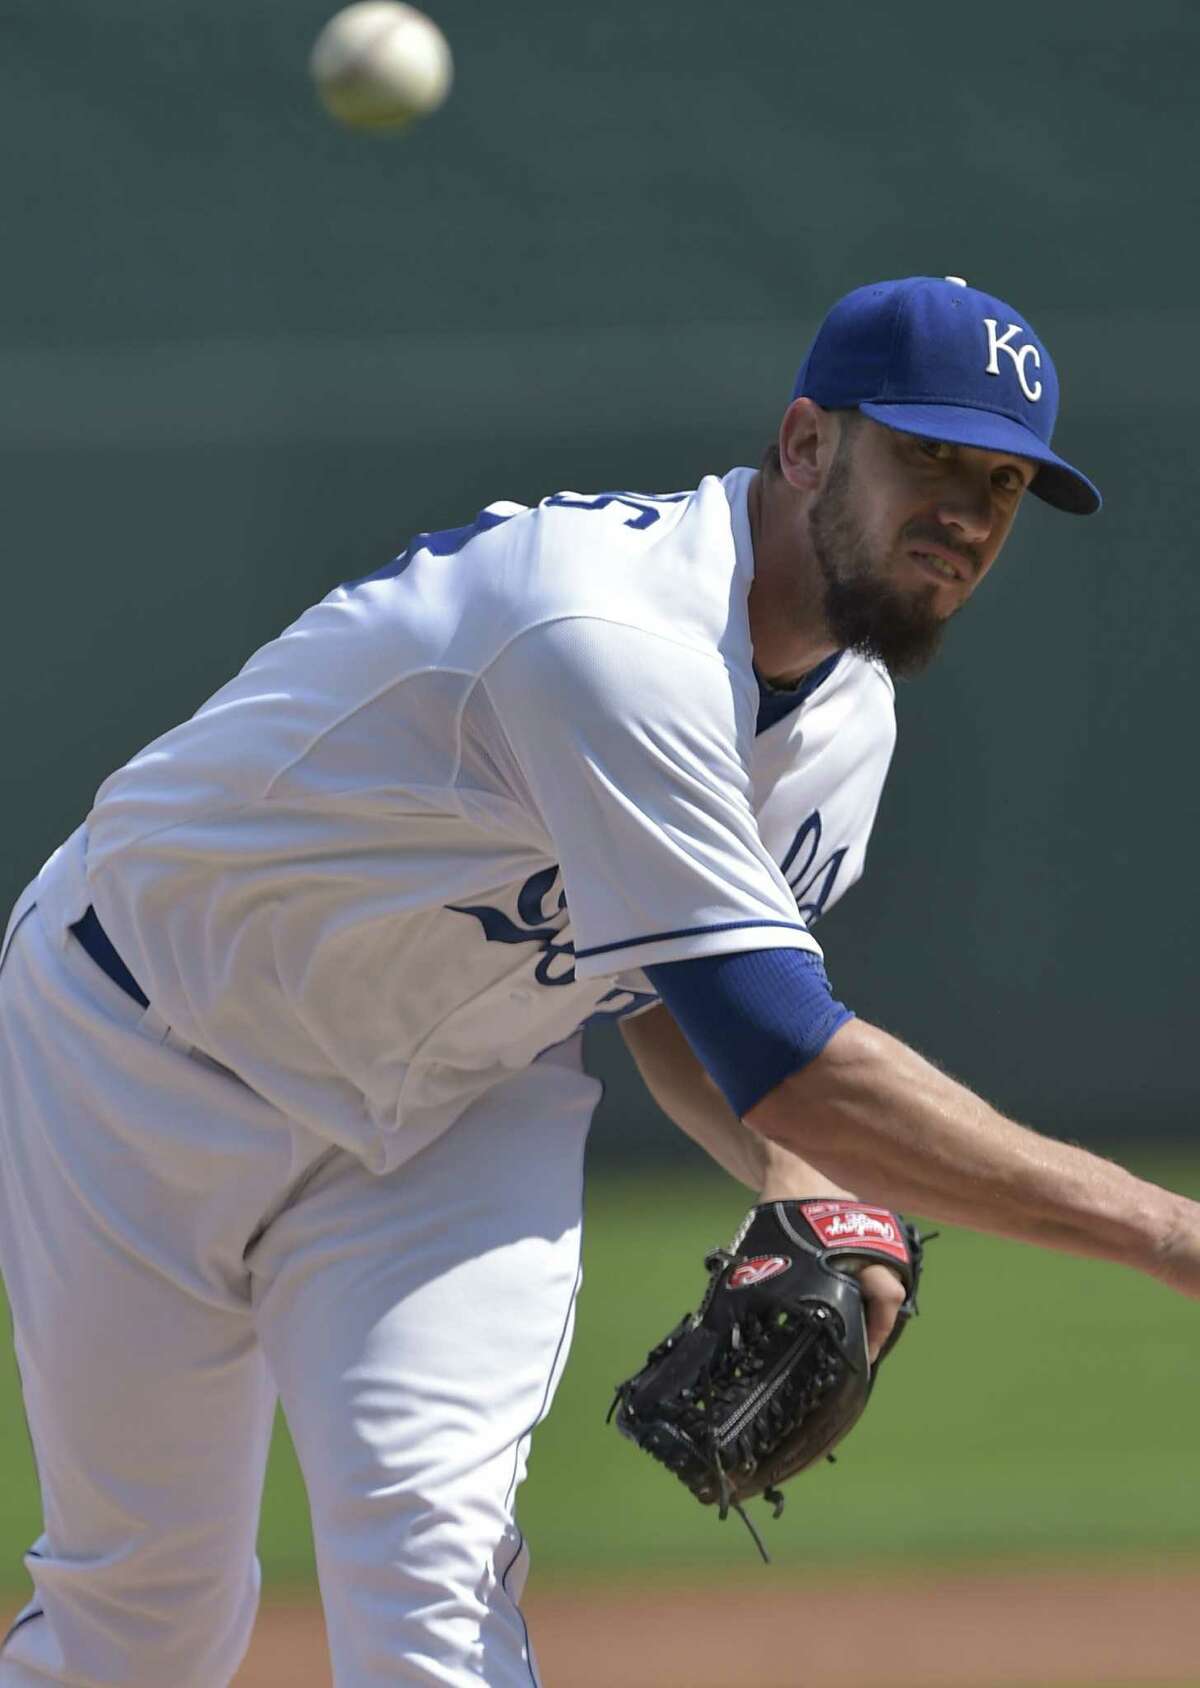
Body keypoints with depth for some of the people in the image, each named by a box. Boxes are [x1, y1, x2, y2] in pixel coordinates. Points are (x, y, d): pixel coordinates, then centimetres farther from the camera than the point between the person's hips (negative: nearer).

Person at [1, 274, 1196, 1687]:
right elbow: (781, 1062, -41)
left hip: (460, 1105, 6)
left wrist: (803, 1194, -13)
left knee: (432, 1554, -18)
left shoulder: (846, 711, -6)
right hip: (154, 1049, -6)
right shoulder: (614, 634, -36)